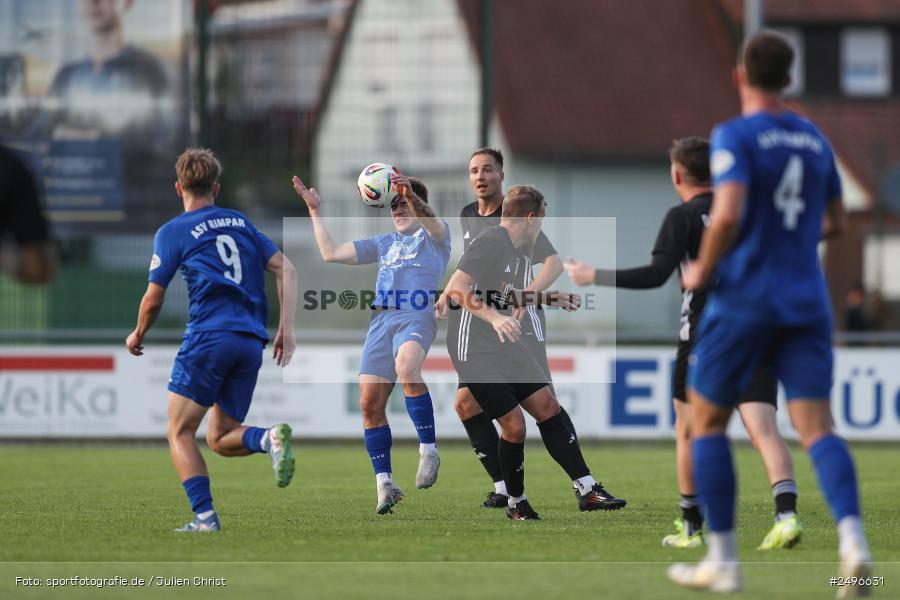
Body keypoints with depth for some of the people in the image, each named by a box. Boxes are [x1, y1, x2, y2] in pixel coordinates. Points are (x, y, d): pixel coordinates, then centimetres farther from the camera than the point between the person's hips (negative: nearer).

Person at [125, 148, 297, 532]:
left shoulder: (173, 232, 4)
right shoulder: (240, 223, 20)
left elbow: (153, 300, 5)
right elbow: (286, 270, 11)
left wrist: (137, 335, 24)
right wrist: (286, 328, 8)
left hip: (208, 338, -5)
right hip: (252, 342, 5)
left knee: (180, 432, 3)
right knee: (220, 440, 13)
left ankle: (204, 516, -13)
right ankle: (271, 438, -19)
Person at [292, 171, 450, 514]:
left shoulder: (434, 237, 13)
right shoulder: (383, 244, 30)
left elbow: (433, 223, -12)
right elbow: (331, 253, 28)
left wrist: (411, 196, -32)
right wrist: (315, 211, 24)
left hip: (418, 317, -6)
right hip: (381, 320, 6)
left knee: (406, 367, -37)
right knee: (370, 402, -7)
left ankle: (428, 450, -27)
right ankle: (384, 483, 0)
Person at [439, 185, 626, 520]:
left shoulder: (518, 252, 13)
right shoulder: (491, 242, -17)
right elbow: (456, 289, -26)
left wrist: (548, 298, 29)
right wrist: (494, 317, -38)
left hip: (505, 346, 10)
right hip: (475, 351, -10)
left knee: (548, 407, 1)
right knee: (514, 426, -10)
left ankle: (586, 489, 1)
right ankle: (516, 504, 10)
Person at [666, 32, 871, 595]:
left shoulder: (735, 137, -10)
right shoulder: (814, 139, 10)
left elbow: (728, 215, -23)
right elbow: (835, 221, 21)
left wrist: (703, 269, -7)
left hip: (744, 297, -5)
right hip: (806, 302, 5)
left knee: (706, 418, 11)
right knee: (817, 426, -3)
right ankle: (854, 542, -26)